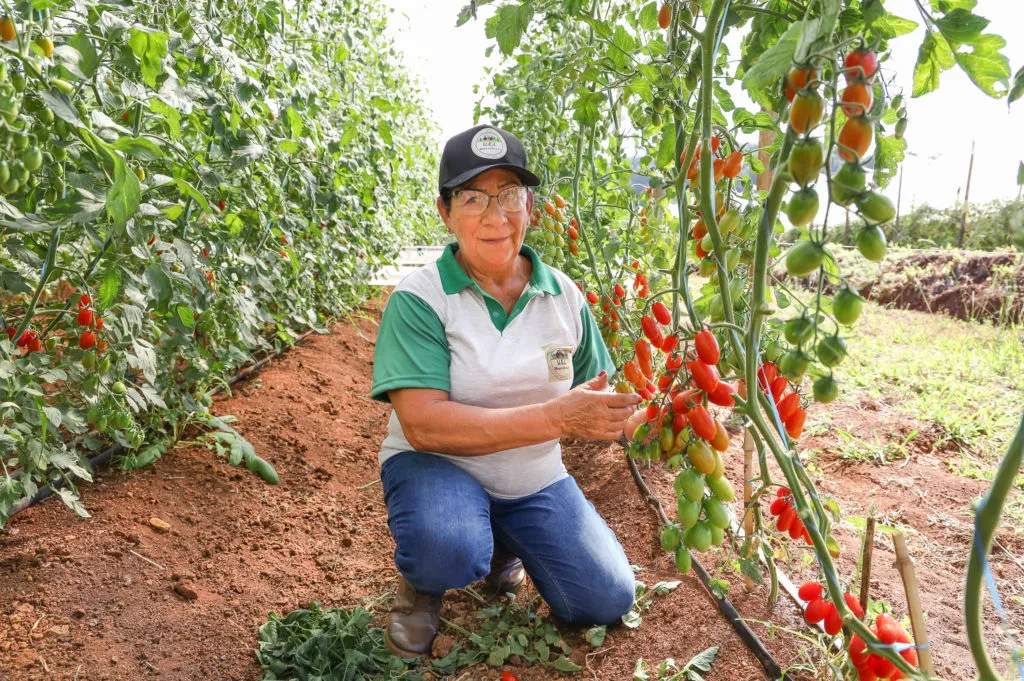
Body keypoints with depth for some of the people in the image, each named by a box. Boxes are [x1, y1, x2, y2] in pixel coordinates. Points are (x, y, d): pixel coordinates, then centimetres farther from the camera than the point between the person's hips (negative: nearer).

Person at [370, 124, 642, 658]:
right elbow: (423, 424, -30)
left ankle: (503, 546, 24)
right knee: (449, 549, -37)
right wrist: (556, 418, -35)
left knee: (606, 602, -5)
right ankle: (420, 581, 3)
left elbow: (594, 394, 11)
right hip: (438, 467, -4)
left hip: (533, 479, 5)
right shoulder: (418, 301, -18)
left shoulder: (563, 294, -3)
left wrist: (605, 413, -12)